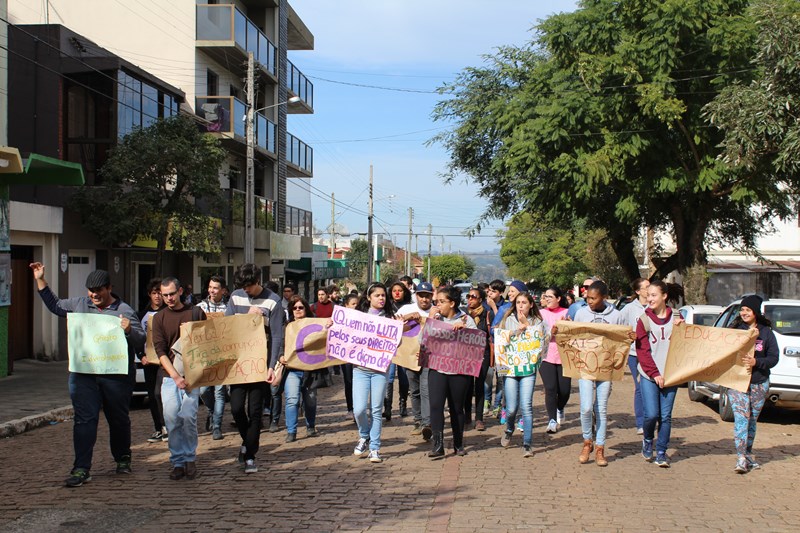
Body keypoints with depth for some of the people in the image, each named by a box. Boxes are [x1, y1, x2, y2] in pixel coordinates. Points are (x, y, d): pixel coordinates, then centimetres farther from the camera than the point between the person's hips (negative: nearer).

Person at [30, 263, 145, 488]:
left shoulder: (124, 311, -1)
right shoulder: (79, 304, 11)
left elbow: (141, 343, -3)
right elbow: (54, 305, 25)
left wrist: (129, 330, -23)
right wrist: (40, 280, 19)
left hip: (116, 375, -2)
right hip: (83, 374, 2)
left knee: (118, 419, 12)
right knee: (84, 419, -4)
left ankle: (122, 459, 33)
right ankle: (81, 469, -4)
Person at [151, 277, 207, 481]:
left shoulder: (196, 313, 6)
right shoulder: (159, 318, 8)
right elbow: (160, 349, 0)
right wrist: (175, 376, -10)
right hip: (169, 377, 2)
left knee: (188, 416, -11)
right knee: (171, 419, -3)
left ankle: (190, 458, 6)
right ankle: (178, 462, 7)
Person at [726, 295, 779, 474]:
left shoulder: (766, 332, 3)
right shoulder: (734, 330, 2)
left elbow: (773, 358, -1)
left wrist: (756, 362, -16)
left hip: (759, 383, 2)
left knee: (752, 420, 12)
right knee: (741, 418, -13)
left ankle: (748, 455, 26)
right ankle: (741, 458, -16)